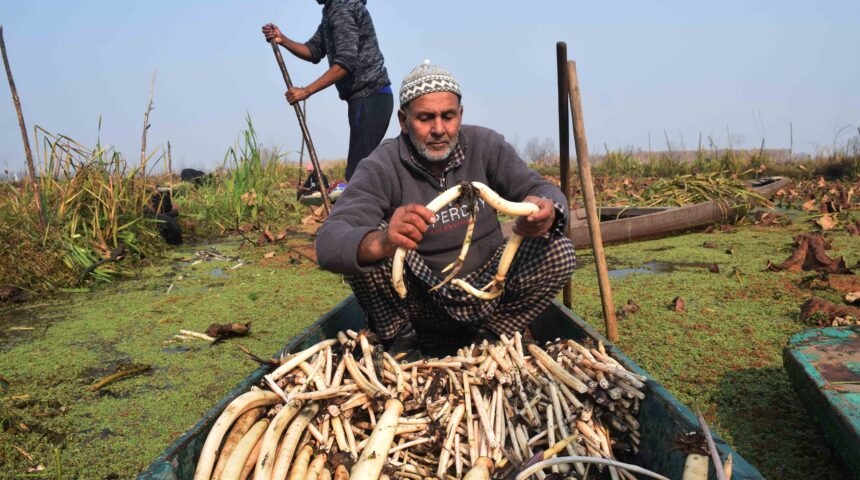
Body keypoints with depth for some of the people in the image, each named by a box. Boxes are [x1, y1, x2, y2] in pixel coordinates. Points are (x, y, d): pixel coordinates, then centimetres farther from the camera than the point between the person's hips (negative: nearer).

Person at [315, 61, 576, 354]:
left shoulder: (485, 146, -5)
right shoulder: (381, 168, -15)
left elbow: (543, 189, -9)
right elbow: (328, 242, -28)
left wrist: (547, 212, -36)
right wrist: (379, 243, -52)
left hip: (485, 292, 3)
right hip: (417, 304, -2)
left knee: (559, 253, -18)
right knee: (363, 249, -27)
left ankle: (490, 337, 3)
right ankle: (400, 341, -2)